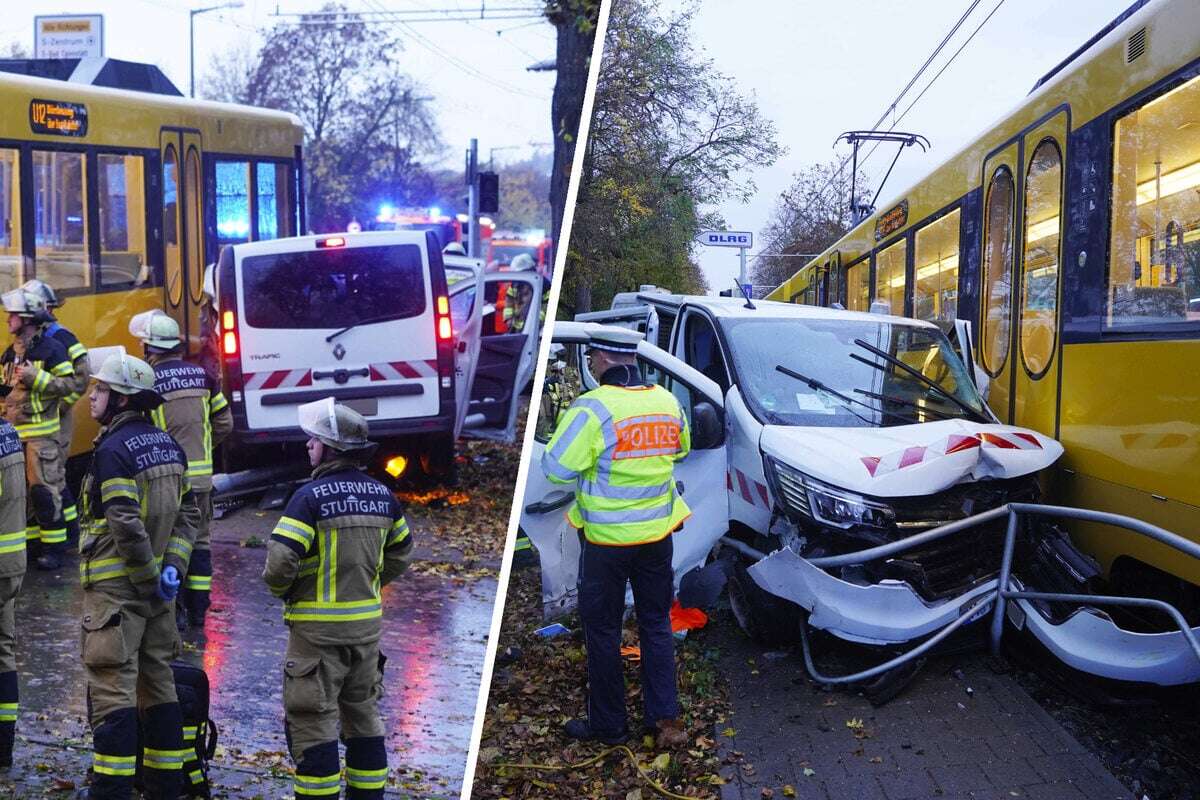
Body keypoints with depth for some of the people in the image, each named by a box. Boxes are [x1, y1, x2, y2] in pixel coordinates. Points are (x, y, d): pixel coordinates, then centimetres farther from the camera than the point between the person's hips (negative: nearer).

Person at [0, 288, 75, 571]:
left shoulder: (51, 348, -8)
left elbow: (68, 384, -12)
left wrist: (35, 377, -20)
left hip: (41, 432, -7)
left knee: (44, 489, -6)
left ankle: (54, 548, 1)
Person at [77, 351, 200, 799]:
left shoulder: (114, 449, -16)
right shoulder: (167, 445, 9)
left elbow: (127, 525, -23)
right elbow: (188, 514, 8)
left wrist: (150, 577, -13)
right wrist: (171, 568, 1)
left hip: (116, 585, -8)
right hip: (157, 586, 8)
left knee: (112, 689, -3)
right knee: (158, 683, 14)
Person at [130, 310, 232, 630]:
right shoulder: (201, 375, 4)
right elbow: (224, 423, 9)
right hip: (200, 476, 5)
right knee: (199, 540, 15)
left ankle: (174, 611, 7)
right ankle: (198, 610, 21)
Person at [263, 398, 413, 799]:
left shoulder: (311, 496, -17)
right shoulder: (381, 494, 3)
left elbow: (280, 562, -22)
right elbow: (400, 553, 14)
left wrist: (281, 590, -1)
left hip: (318, 625, -6)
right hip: (367, 621, 7)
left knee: (313, 720, 3)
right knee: (363, 714, 18)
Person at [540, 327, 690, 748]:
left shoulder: (592, 408, -19)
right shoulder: (667, 402, 1)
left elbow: (556, 466, -18)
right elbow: (681, 449, 18)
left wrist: (567, 424, -1)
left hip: (606, 537, -5)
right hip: (657, 533, 5)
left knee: (602, 629, 9)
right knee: (656, 624, 17)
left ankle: (608, 724, 18)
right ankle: (666, 719, 17)